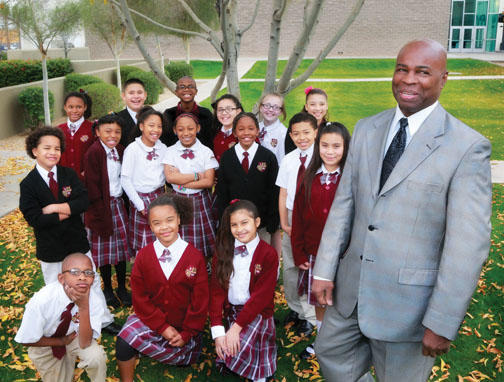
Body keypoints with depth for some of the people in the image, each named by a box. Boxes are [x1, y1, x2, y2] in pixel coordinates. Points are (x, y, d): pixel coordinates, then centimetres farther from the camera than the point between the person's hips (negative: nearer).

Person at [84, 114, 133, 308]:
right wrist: (99, 212, -17)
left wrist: (121, 201, 7)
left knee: (121, 245, 11)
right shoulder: (93, 153, -16)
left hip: (118, 203, 6)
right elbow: (92, 185, -17)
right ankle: (107, 288, 24)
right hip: (102, 206, -6)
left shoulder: (120, 150, 4)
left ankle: (122, 287, 25)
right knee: (104, 248, 8)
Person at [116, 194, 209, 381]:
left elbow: (200, 300, -8)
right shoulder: (143, 256, -6)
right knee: (124, 342, -21)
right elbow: (140, 297, -6)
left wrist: (186, 333, -10)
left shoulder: (195, 257, -11)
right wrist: (163, 327, -13)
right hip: (152, 318, 0)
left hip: (185, 324, 0)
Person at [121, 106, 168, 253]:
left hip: (160, 196, 4)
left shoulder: (163, 148, 2)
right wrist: (139, 204, -10)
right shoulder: (133, 149, -11)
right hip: (141, 198, -4)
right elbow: (125, 180, -10)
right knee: (143, 244, 4)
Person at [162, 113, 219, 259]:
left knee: (202, 244, 4)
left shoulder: (206, 152, -2)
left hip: (201, 202, -1)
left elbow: (209, 181, -10)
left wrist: (183, 183, -12)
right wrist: (197, 176, -12)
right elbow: (169, 177, -13)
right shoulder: (171, 151, 2)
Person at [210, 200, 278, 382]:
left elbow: (261, 296, -13)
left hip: (257, 314, -4)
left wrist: (237, 326, -21)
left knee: (237, 351, -25)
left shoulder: (268, 254, -10)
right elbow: (216, 291, -5)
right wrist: (217, 331, -16)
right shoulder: (223, 252, 0)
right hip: (230, 312, 4)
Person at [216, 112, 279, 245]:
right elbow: (221, 192, 4)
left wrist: (272, 224, -5)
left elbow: (274, 193, -1)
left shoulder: (268, 157, -2)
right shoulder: (226, 157, 2)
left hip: (262, 224, -1)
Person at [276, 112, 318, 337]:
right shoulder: (288, 160, 3)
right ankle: (295, 308, 33)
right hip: (291, 218, 5)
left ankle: (310, 316, 19)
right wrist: (284, 223, 0)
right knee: (289, 266, 14)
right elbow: (283, 193, 6)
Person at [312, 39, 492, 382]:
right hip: (351, 287, 5)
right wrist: (324, 270, 2)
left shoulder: (469, 148, -14)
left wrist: (442, 323, -16)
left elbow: (468, 245, -16)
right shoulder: (366, 130, 3)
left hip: (410, 300, -5)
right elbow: (344, 202, 4)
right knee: (330, 354, 19)